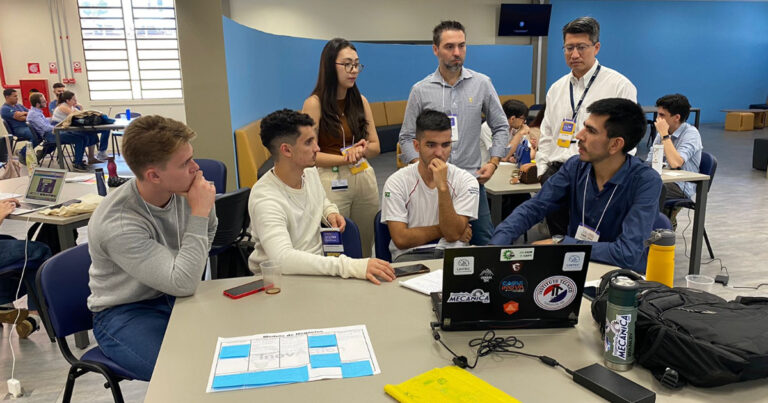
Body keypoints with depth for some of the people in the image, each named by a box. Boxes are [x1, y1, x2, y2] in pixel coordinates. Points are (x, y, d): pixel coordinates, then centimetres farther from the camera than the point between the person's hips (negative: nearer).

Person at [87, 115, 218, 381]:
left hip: (175, 297, 6)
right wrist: (198, 214, -29)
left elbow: (208, 233, 14)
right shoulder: (116, 224, -27)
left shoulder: (180, 189, -9)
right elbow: (183, 284, -29)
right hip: (125, 314, -6)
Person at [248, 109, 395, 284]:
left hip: (316, 267, 7)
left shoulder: (310, 172, 2)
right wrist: (351, 266, -44)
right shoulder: (265, 199, -23)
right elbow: (283, 258, -36)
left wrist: (330, 212, 1)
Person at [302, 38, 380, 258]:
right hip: (331, 182, -5)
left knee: (365, 250, 9)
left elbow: (375, 147, 11)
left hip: (365, 179, 5)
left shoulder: (360, 101, 9)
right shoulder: (315, 103, -7)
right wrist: (345, 158, -18)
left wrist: (362, 150, -10)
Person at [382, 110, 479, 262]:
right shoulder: (396, 182, -3)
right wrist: (444, 229, -4)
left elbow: (453, 235, -11)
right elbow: (401, 239, -9)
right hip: (410, 254, 0)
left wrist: (442, 186, -19)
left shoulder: (466, 181, 1)